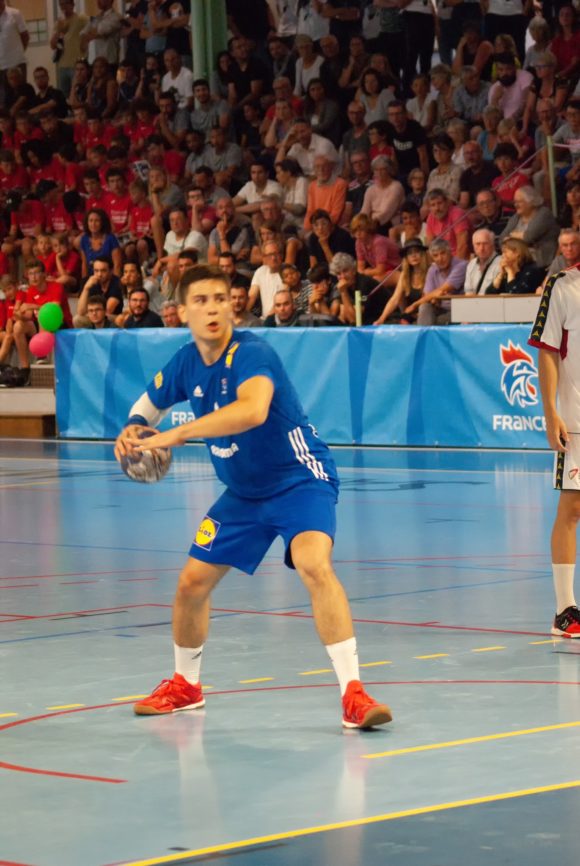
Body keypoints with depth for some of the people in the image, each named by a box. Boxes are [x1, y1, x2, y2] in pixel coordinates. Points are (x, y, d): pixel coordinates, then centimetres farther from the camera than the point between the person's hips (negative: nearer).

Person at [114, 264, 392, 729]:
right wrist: (133, 429, -5)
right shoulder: (186, 363, -2)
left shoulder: (250, 353, -25)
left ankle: (353, 694, -32)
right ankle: (185, 685, 34)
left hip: (299, 480, -7)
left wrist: (177, 434, -47)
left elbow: (254, 409, -47)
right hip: (243, 493, 7)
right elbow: (150, 401, 19)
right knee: (192, 582, 8)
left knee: (314, 564, -31)